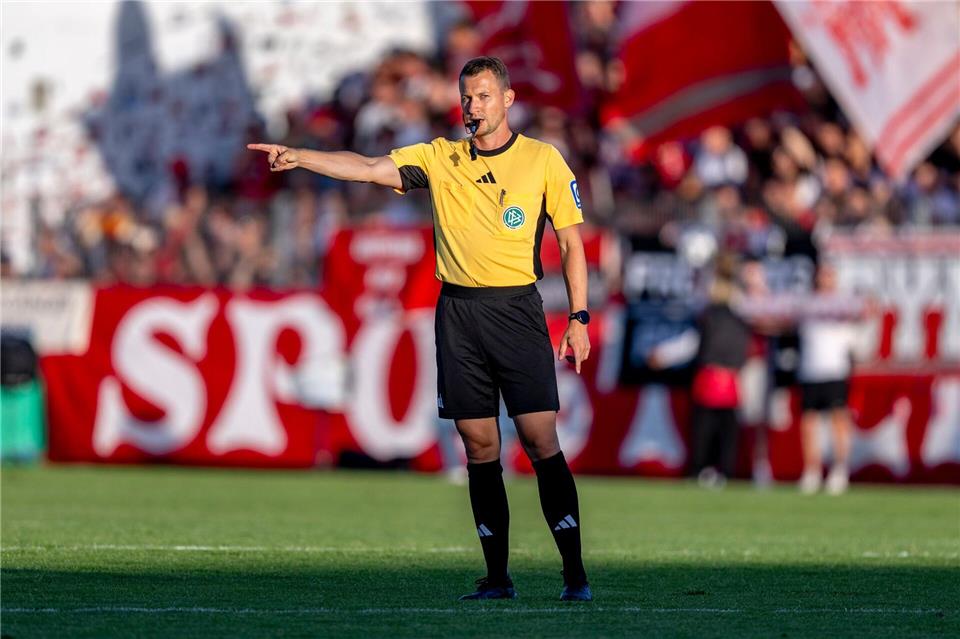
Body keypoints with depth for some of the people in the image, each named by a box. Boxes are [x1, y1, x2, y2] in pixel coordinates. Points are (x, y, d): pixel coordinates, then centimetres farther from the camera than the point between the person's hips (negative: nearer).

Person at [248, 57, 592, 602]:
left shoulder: (543, 160, 3)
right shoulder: (441, 159, 9)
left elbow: (572, 241, 6)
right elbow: (369, 168, 1)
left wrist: (579, 317, 0)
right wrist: (298, 157, -13)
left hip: (517, 310, -3)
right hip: (458, 312, 3)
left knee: (541, 439, -8)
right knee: (479, 446, 2)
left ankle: (575, 574, -4)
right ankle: (498, 577, 7)